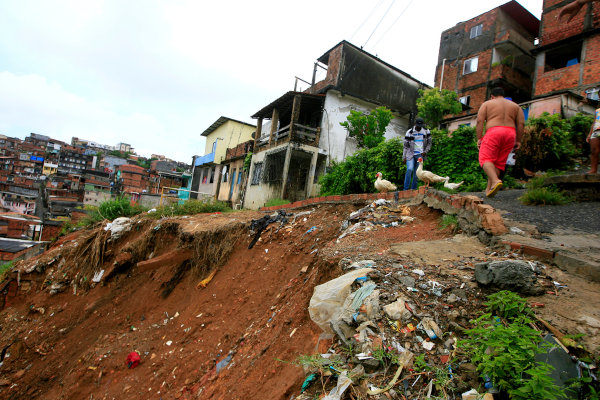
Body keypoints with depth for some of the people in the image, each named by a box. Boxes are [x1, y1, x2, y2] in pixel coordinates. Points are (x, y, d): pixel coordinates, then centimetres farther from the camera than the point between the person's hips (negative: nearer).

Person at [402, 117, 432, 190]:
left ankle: (413, 189, 9)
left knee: (416, 173, 2)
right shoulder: (409, 132, -2)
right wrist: (404, 157, -4)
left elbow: (429, 143, 13)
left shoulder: (426, 131, 5)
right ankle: (406, 189, -17)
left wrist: (425, 151, -5)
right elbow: (406, 145, 1)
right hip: (411, 154, -2)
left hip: (420, 155, 2)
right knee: (409, 169, -21)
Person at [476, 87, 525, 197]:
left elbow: (480, 121, -2)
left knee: (486, 159, -8)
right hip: (510, 134, 4)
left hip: (493, 132, -4)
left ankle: (495, 181, -33)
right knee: (499, 163, 8)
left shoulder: (487, 104, 13)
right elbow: (521, 123, 11)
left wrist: (479, 138, -4)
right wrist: (518, 140, 12)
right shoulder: (515, 106, 22)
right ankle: (489, 188, 4)